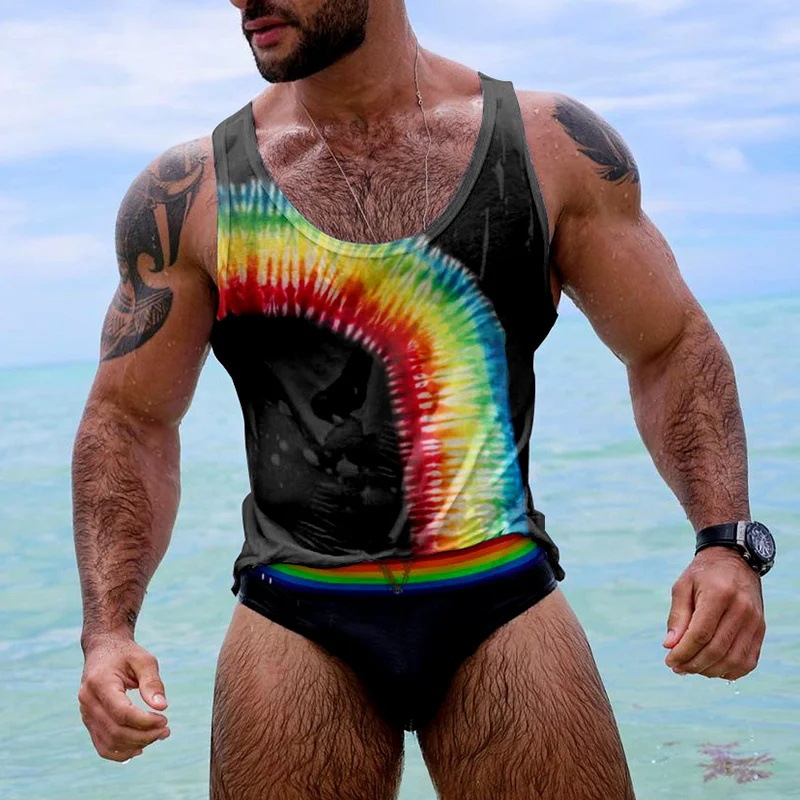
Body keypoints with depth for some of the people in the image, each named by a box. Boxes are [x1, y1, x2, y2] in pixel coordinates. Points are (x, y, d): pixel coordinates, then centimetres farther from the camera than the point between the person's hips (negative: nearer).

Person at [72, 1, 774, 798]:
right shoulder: (190, 195, 2)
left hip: (503, 608, 0)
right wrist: (107, 632, -6)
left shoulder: (554, 148, 2)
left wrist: (727, 540, -7)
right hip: (296, 626, 0)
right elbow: (130, 420, 8)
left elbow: (671, 346, 8)